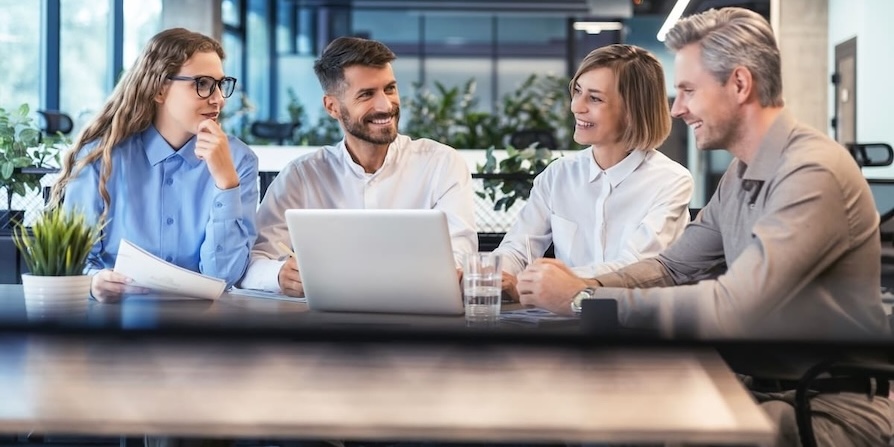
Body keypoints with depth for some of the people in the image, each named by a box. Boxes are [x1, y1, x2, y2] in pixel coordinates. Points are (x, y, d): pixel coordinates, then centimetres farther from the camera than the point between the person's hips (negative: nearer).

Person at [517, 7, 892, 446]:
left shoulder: (813, 173, -21)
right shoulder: (741, 174, 10)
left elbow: (729, 310, -29)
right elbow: (672, 267, 13)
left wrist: (582, 300, -23)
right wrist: (582, 286, -6)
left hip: (833, 410, -8)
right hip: (762, 387, 8)